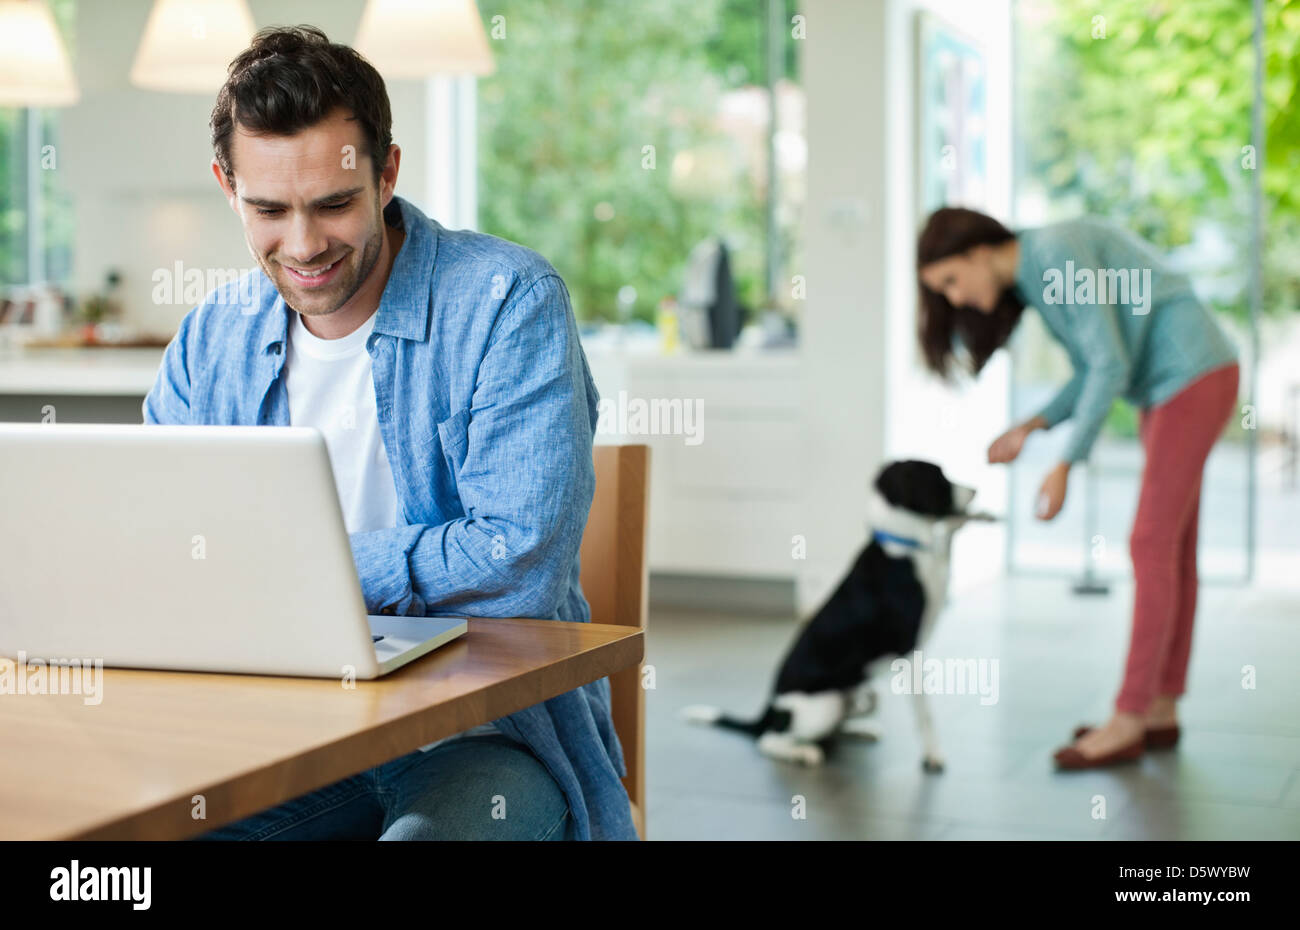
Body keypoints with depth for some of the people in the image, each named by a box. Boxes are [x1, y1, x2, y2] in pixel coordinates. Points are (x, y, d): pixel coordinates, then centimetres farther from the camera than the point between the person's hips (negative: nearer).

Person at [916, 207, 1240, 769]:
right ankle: (1161, 712, 15)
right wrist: (1031, 427, 1)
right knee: (1172, 547, 10)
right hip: (1169, 385, 10)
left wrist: (1065, 466, -20)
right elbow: (1096, 368, 13)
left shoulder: (1056, 253, -19)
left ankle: (1128, 722, -5)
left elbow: (1111, 364, -22)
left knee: (1152, 545, -9)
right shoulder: (1029, 276, 10)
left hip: (1194, 377, -10)